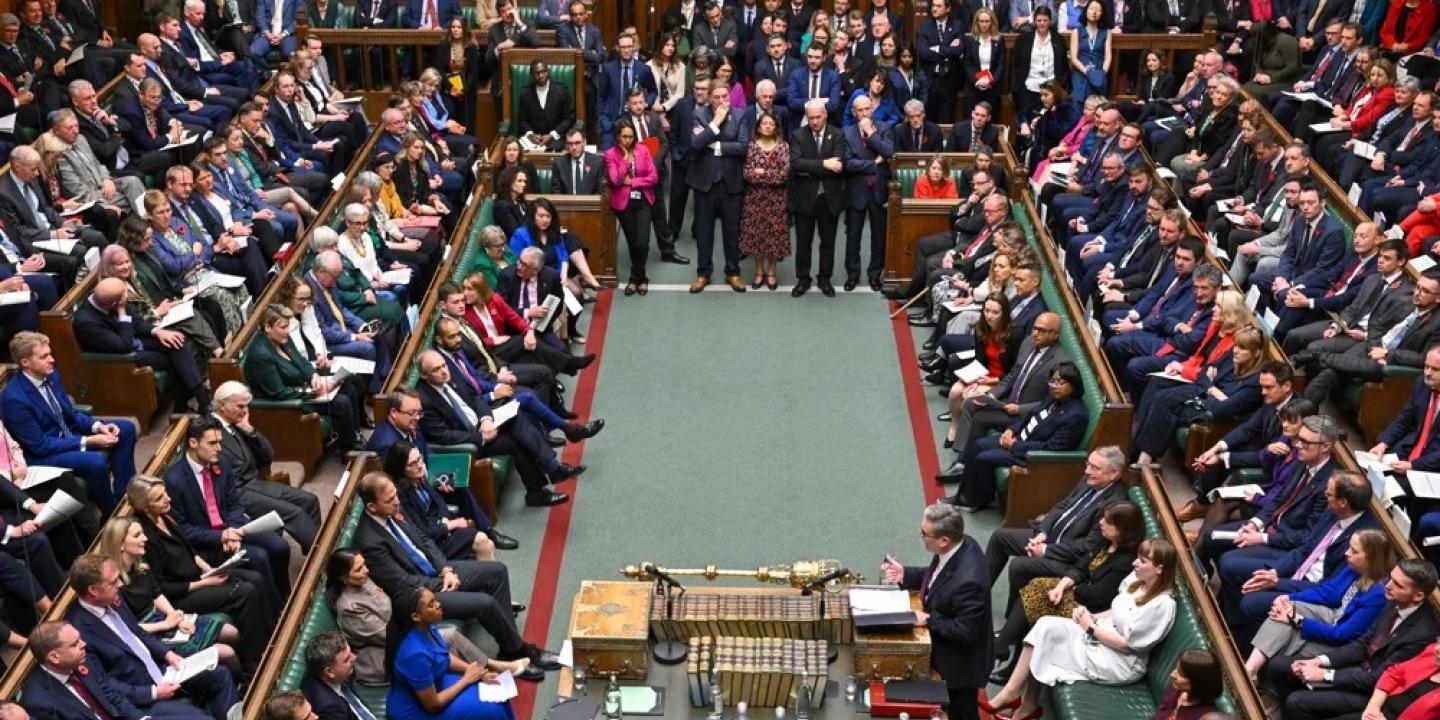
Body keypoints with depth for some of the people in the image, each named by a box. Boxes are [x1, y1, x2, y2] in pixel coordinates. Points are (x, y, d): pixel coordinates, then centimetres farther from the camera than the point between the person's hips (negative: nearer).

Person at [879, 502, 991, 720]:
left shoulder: (967, 580, -41)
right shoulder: (960, 544, -14)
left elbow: (964, 631, -31)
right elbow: (938, 575, 6)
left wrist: (928, 620, -24)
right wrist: (905, 574, -5)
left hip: (959, 664, -8)